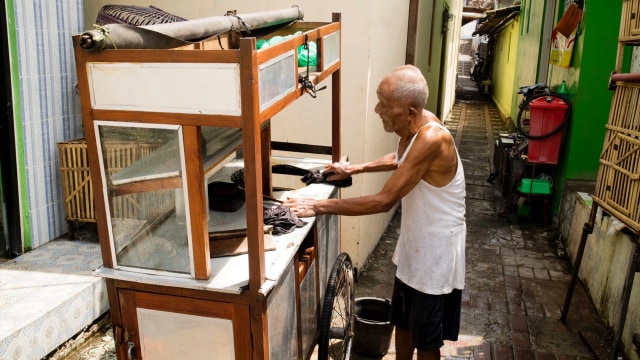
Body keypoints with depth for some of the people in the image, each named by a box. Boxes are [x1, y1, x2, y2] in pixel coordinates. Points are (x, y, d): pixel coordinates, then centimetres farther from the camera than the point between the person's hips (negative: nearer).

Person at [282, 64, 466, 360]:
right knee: (402, 321, 24)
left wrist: (319, 207, -29)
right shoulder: (414, 127, -5)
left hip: (436, 252, -8)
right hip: (414, 245, 9)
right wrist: (355, 169, 9)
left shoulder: (432, 139, -33)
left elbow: (384, 201, -32)